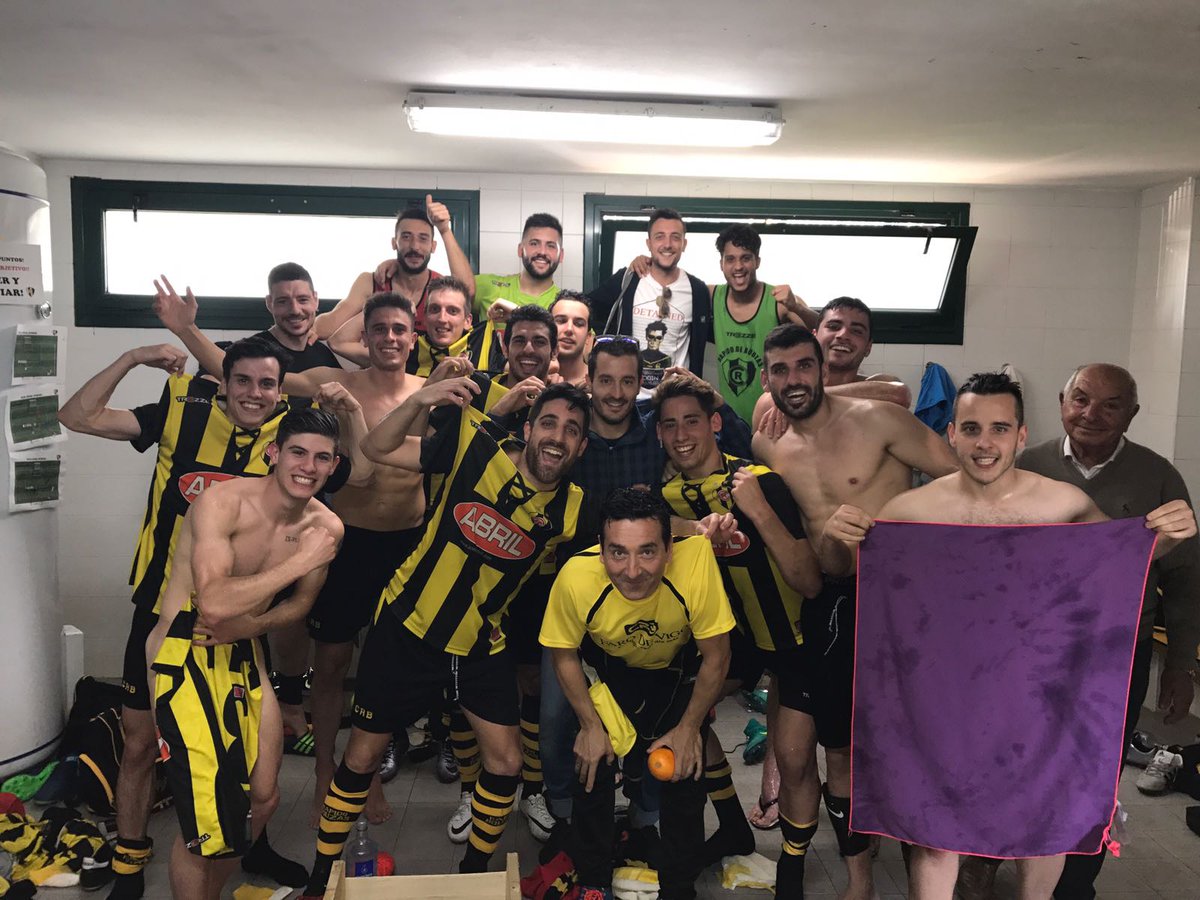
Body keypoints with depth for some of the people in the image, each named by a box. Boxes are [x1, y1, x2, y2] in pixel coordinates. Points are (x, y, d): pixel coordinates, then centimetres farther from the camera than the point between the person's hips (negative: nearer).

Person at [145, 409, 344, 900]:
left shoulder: (326, 526, -4)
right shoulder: (222, 502, -20)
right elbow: (215, 603, -31)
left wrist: (250, 623, -10)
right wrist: (299, 561, -27)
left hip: (243, 657, 6)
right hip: (186, 657, -6)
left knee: (263, 799, 15)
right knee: (206, 814, -6)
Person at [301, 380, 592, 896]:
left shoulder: (570, 510, -10)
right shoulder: (477, 449, -16)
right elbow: (377, 449, -11)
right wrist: (421, 400, -27)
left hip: (482, 642, 2)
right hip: (407, 627, -2)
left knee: (505, 762, 3)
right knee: (362, 757, 9)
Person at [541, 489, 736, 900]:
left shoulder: (695, 564, -39)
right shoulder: (576, 577, -37)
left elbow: (716, 658, -21)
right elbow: (565, 656, -14)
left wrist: (689, 728, -11)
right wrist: (591, 725, -12)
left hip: (679, 669, 0)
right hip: (610, 669, 1)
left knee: (685, 772, -4)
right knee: (594, 765, -4)